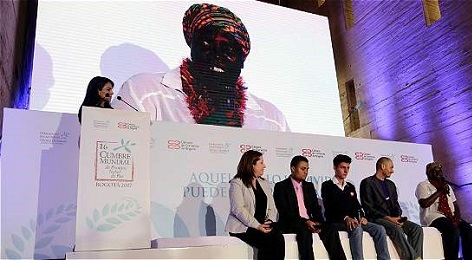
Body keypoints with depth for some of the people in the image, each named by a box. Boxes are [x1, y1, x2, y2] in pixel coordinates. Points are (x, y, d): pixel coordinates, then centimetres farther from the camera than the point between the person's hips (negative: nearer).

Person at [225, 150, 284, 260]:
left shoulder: (264, 183, 20)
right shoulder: (237, 183, -2)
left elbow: (272, 207, 14)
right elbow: (238, 209, -14)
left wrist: (269, 221, -7)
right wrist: (257, 225, -20)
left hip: (263, 225, 6)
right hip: (243, 226, -5)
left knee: (279, 239, -25)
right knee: (267, 242, -29)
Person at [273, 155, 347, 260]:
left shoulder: (309, 186, 20)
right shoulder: (281, 186, 0)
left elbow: (316, 208, 14)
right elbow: (285, 211, -10)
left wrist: (319, 223, -7)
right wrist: (305, 222, -20)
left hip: (309, 221, 6)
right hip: (291, 224, -5)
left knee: (331, 230, -19)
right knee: (305, 231, -36)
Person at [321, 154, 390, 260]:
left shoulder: (351, 187, 23)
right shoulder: (327, 186, 2)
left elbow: (357, 206, 17)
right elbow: (329, 208, -10)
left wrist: (361, 216, -6)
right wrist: (345, 218, -25)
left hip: (353, 220, 6)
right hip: (336, 221, -6)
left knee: (379, 229, -14)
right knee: (357, 229, -35)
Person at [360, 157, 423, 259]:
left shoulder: (391, 184, 21)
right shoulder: (367, 183, -3)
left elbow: (396, 204, 19)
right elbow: (368, 208, -11)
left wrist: (398, 217, -3)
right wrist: (388, 218, -17)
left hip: (393, 219, 7)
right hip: (377, 219, -7)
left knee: (417, 228, -13)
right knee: (397, 229, -32)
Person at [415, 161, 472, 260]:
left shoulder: (446, 186, 24)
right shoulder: (423, 185, 2)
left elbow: (455, 205, 19)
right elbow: (424, 204, -14)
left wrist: (457, 216, -2)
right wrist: (440, 191, -11)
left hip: (450, 216, 6)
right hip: (433, 217, -6)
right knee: (453, 230, -31)